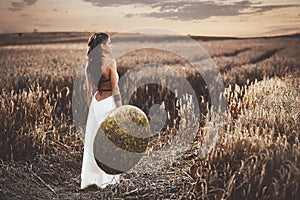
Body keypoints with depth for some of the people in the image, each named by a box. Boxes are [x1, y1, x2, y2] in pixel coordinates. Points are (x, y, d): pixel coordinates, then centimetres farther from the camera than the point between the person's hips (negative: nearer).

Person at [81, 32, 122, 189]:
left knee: (93, 139, 11)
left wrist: (90, 108, 18)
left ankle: (90, 177, 18)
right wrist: (120, 109, -8)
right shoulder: (111, 62, -12)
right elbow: (115, 88, -14)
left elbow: (89, 90, 11)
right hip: (109, 102, -6)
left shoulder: (89, 64, 6)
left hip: (95, 103, 6)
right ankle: (107, 177, 14)